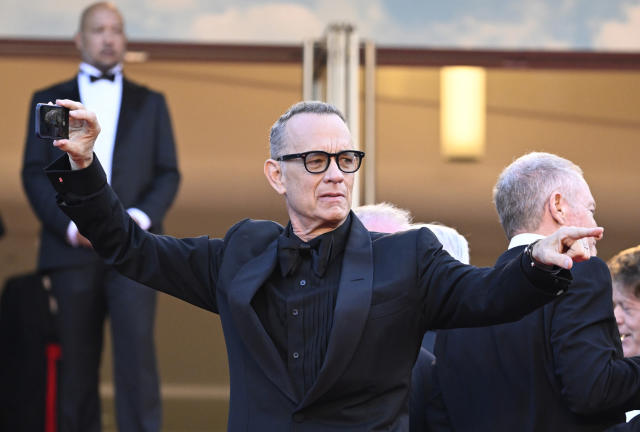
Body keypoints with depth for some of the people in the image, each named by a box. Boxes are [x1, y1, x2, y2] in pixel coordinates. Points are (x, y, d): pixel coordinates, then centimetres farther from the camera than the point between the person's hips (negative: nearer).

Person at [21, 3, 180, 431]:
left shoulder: (150, 103, 17)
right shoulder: (49, 102, 14)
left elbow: (168, 174, 11)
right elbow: (34, 174, 7)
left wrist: (140, 218, -8)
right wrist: (71, 225, -9)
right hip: (72, 250, 0)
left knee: (137, 350, -12)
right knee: (77, 361, 1)